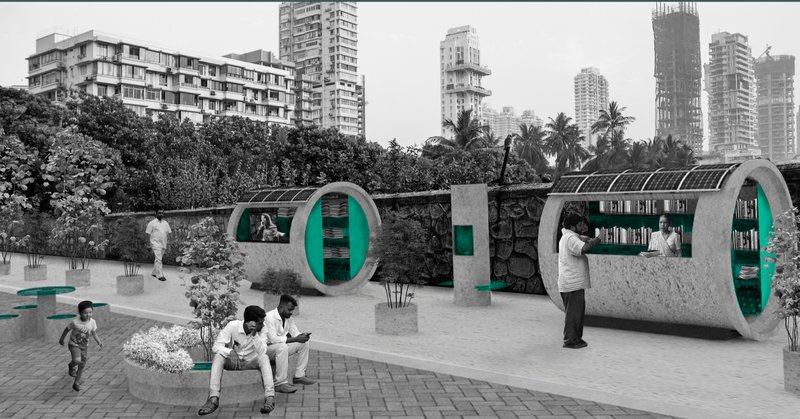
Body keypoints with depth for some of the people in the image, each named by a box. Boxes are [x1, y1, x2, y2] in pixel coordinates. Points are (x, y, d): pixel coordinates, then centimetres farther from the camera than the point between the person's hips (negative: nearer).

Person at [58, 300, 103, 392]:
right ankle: (71, 366, 10)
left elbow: (94, 333, -2)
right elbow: (67, 329, -6)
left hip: (85, 346, 4)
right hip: (74, 345, -4)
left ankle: (76, 383, 31)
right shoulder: (75, 322, -23)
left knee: (82, 365, 11)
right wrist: (61, 339, 6)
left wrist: (99, 342, -16)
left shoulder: (92, 322, -12)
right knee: (77, 360, -28)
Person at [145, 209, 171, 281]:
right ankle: (160, 275, -13)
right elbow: (148, 233, -1)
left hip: (163, 245, 5)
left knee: (158, 259, 13)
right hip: (156, 244, -5)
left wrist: (168, 244, 9)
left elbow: (168, 233, 16)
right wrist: (150, 244, -5)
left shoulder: (165, 223, 13)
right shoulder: (152, 223, -2)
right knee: (158, 259, -12)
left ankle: (154, 272, 26)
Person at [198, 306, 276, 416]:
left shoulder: (262, 331, -14)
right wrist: (230, 352, -42)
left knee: (264, 358, -31)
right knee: (218, 356, -31)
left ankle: (270, 397, -41)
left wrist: (254, 334, -39)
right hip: (232, 361, 0)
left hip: (251, 362, 0)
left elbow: (262, 352, -28)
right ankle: (213, 398, -38)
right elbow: (216, 346, -24)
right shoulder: (232, 326, -18)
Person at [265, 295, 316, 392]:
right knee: (282, 347, -37)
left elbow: (296, 334, 8)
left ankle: (299, 376, 4)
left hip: (281, 348, 8)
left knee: (304, 343, -2)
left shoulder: (289, 318, 5)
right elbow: (273, 339, -30)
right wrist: (296, 339, -31)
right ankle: (280, 383, -32)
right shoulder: (270, 317, -22)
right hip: (266, 348, -8)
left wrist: (303, 335, -18)